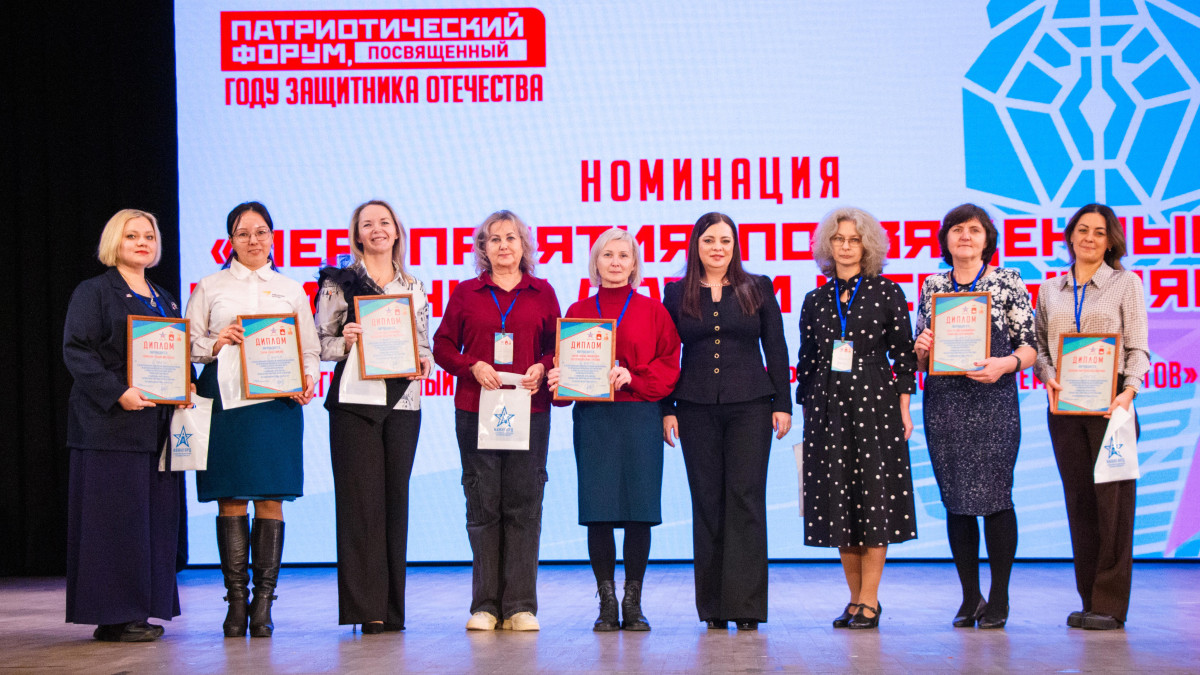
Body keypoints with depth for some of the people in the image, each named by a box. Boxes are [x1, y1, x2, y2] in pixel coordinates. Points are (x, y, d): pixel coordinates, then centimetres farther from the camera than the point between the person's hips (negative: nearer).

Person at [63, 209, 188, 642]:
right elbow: (76, 350, -10)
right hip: (111, 424, -7)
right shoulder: (94, 292, 0)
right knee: (115, 516, -7)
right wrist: (119, 392, -21)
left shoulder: (164, 299, 21)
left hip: (159, 423, 7)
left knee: (156, 516, 5)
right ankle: (112, 617, -3)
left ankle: (142, 609, 12)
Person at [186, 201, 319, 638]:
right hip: (225, 399, -1)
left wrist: (307, 380, -5)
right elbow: (188, 346, 10)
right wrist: (217, 343, -9)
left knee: (271, 500, -3)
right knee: (231, 500, -3)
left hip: (278, 401, 1)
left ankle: (263, 604, 1)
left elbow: (311, 349, 14)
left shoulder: (291, 290, 17)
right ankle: (236, 602, 2)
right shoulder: (210, 288, 13)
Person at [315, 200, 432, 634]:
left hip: (403, 402, 3)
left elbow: (425, 344, 18)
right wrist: (344, 342, -16)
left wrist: (423, 361, -3)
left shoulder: (413, 288, 16)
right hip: (354, 401, -3)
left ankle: (392, 607, 9)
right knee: (361, 499, -7)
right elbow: (319, 344, 3)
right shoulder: (339, 283, 5)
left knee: (395, 499, 3)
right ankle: (365, 607, -3)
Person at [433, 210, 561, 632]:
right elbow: (442, 347, 8)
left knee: (524, 503, -1)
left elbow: (559, 345, 13)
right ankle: (485, 605, 6)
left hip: (530, 410, 0)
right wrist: (473, 367, -8)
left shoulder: (542, 293, 11)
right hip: (475, 410, 0)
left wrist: (542, 368, -7)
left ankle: (521, 605, 4)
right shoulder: (466, 293, 10)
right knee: (482, 505, 0)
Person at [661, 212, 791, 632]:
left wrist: (782, 404, 1)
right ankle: (713, 607, 8)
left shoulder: (758, 289, 8)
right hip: (697, 408, 1)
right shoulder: (677, 294, 9)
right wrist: (666, 409, 2)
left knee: (746, 499, -6)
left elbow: (776, 349, 7)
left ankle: (745, 605, -4)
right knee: (707, 502, 2)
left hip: (749, 407, -1)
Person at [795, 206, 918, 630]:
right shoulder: (816, 301, 11)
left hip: (874, 404, -3)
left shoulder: (887, 293, 3)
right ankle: (856, 599, 12)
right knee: (838, 499, 3)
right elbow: (806, 361, 13)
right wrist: (806, 410, 9)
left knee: (874, 495, -5)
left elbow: (903, 354, 1)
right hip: (827, 407, 3)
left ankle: (869, 600, -1)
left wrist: (904, 408, -4)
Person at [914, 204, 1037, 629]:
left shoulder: (1008, 283, 4)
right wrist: (921, 348, -6)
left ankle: (998, 598, 5)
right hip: (943, 404, 3)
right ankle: (970, 597, 14)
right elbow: (919, 358, 17)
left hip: (993, 403, -3)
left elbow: (1030, 345, 2)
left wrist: (1005, 364, -17)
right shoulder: (931, 288, 13)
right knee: (955, 501, 4)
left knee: (994, 496, -6)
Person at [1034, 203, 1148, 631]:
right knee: (1078, 499, 3)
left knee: (1113, 498, -6)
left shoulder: (1126, 284, 6)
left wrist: (1129, 391, -16)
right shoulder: (1050, 290, 15)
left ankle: (1110, 604, -2)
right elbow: (1040, 346, 13)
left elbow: (1138, 347, 0)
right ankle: (1088, 600, 9)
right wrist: (1048, 378, -8)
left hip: (1109, 403, -3)